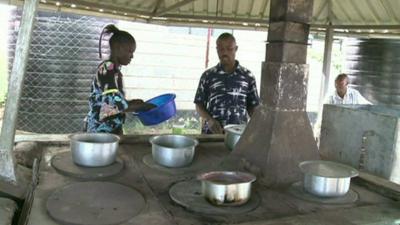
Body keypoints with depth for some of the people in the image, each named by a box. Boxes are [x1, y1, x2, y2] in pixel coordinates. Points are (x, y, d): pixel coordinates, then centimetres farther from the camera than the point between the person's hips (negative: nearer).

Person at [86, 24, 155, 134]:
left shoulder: (113, 70, 12)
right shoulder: (108, 68, -15)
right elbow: (114, 104, -23)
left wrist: (132, 102, 9)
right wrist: (143, 106, -13)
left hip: (110, 130, 9)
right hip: (102, 131, -9)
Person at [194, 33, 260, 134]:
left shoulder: (247, 75, 4)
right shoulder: (208, 75, 3)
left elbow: (252, 105, 9)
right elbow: (199, 104, 6)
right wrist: (209, 120, -11)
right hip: (212, 132, 0)